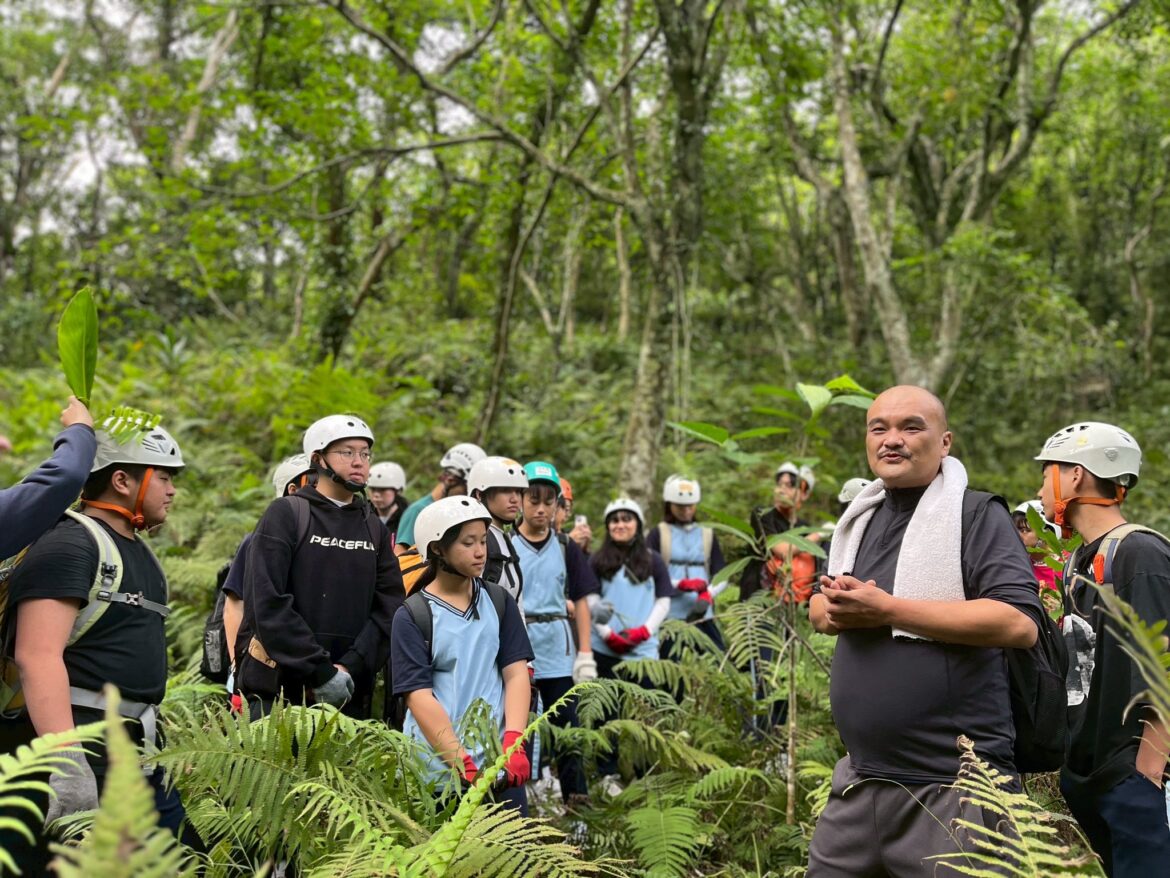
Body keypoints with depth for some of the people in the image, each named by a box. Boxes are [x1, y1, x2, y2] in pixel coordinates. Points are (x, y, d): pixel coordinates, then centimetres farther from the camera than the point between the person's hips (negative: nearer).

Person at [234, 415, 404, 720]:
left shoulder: (375, 529, 15)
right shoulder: (286, 514, 0)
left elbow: (389, 609, 6)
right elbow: (268, 604, -10)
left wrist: (351, 667, -10)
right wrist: (321, 672, -15)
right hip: (278, 690, -4)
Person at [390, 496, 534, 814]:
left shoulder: (499, 602, 10)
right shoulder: (412, 617, -1)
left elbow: (516, 673, 4)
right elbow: (419, 695, -9)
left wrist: (513, 743, -11)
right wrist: (463, 764, -18)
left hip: (499, 763, 3)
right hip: (436, 768, -2)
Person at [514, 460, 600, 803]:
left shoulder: (567, 549, 9)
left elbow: (580, 604, 9)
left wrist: (585, 654, 2)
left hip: (559, 655, 2)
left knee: (566, 730, 2)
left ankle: (577, 803, 9)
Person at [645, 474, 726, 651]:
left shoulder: (707, 535, 13)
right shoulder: (658, 535, 5)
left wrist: (708, 594, -12)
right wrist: (679, 584, -16)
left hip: (702, 614, 3)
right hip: (668, 615, -2)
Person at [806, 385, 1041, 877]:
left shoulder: (976, 515, -8)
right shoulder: (861, 519, 14)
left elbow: (1019, 623, -21)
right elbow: (819, 609, 19)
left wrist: (886, 609, -22)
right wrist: (839, 608, -6)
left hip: (951, 786, -7)